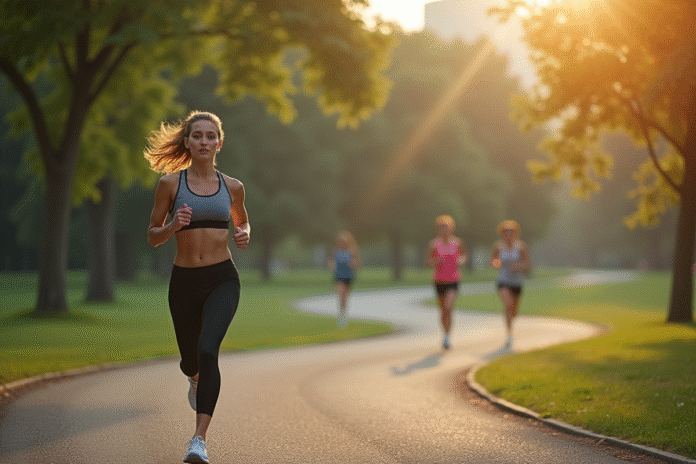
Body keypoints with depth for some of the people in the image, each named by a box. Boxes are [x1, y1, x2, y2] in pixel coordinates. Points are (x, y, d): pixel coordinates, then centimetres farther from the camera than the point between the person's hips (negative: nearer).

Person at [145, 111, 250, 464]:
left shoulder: (232, 187, 5)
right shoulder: (170, 183, -1)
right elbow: (153, 237, 4)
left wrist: (244, 235, 1)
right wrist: (173, 225, -17)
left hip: (222, 279, -1)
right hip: (184, 280, 1)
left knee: (208, 349, -25)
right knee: (189, 359, 17)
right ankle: (196, 379, 59)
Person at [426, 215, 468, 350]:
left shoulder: (457, 242, -1)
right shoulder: (434, 243, -4)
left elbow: (465, 254, 18)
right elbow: (428, 261, 2)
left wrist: (462, 261, -3)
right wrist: (435, 262, -20)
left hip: (453, 280, -1)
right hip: (439, 280, 1)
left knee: (448, 308, -18)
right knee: (443, 310, 12)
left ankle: (446, 337, -14)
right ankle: (445, 332, 34)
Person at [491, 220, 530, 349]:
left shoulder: (520, 246, -7)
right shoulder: (498, 246, -5)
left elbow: (527, 266, -3)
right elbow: (493, 259, 11)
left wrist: (518, 267, -23)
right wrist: (495, 263, -12)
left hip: (517, 283, 2)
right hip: (503, 281, -2)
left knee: (514, 313, 15)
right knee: (508, 306, -26)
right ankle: (509, 336, -23)